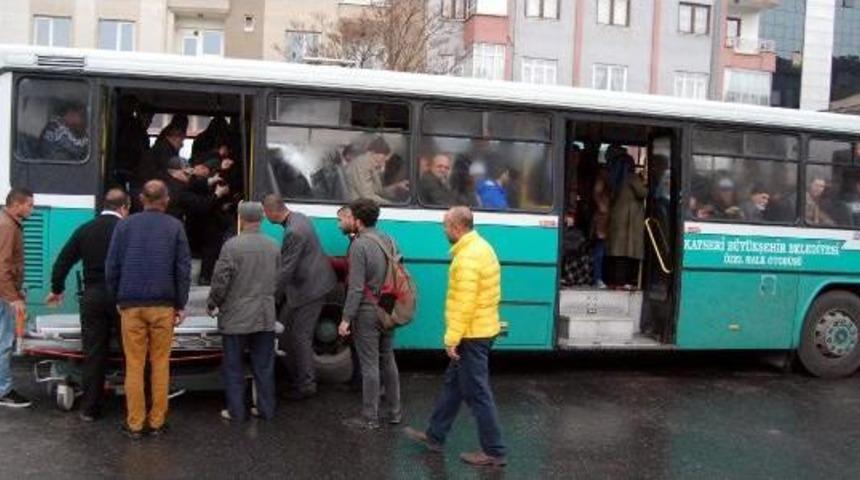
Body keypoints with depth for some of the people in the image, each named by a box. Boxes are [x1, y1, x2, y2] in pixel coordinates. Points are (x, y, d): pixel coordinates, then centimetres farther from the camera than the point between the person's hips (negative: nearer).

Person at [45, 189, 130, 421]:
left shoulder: (85, 229, 5)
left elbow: (63, 260, 9)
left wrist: (57, 289, 22)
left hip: (92, 297, 3)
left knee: (93, 353, 8)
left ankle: (89, 409, 12)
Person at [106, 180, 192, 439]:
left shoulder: (125, 225, 4)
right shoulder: (175, 227, 2)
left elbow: (111, 266, 3)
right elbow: (183, 269, 0)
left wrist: (117, 299, 12)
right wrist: (180, 305, 6)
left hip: (131, 304, 0)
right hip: (163, 306, 0)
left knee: (134, 365, 5)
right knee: (160, 364, 7)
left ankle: (134, 424, 8)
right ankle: (157, 422, 10)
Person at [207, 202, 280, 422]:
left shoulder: (232, 245, -14)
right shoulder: (273, 247, 4)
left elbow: (220, 280, -13)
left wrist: (213, 304, 1)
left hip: (236, 317, -4)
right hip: (265, 318, 5)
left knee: (234, 368, 8)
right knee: (264, 367, 13)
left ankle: (237, 411, 14)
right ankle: (267, 409, 19)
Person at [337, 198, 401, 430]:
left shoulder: (359, 245, -15)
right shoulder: (389, 241, 8)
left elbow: (356, 287, -19)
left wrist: (346, 319, -15)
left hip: (367, 312, -7)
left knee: (369, 365, -1)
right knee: (388, 361, 16)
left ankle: (370, 418, 6)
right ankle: (394, 412, 25)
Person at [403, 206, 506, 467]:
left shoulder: (467, 258, -22)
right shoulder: (481, 247, 10)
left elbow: (464, 304, -25)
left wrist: (452, 338, -20)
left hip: (472, 334, -11)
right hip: (481, 328, 11)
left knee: (477, 393, -2)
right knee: (453, 383, 19)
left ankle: (494, 452, 7)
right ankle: (434, 436, 30)